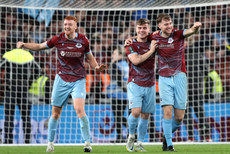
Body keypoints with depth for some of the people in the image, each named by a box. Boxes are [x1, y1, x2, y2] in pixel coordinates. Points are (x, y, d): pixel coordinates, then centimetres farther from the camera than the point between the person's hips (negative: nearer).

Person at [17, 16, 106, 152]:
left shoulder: (83, 40, -2)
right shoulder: (58, 39, -3)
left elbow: (90, 57, 12)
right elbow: (39, 46, 8)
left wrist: (97, 67, -7)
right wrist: (24, 45, -7)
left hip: (78, 80, -1)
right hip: (61, 79, 1)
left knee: (80, 109, -20)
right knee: (56, 113, 4)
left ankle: (87, 143, -13)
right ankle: (50, 143, 21)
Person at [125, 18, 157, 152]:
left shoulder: (153, 44, 9)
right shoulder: (131, 45, 0)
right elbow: (136, 60, -15)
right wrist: (151, 51, -12)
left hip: (150, 86, 3)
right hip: (135, 84, -3)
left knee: (145, 115, 2)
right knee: (136, 112, -17)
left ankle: (140, 144, 10)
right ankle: (131, 136, 8)